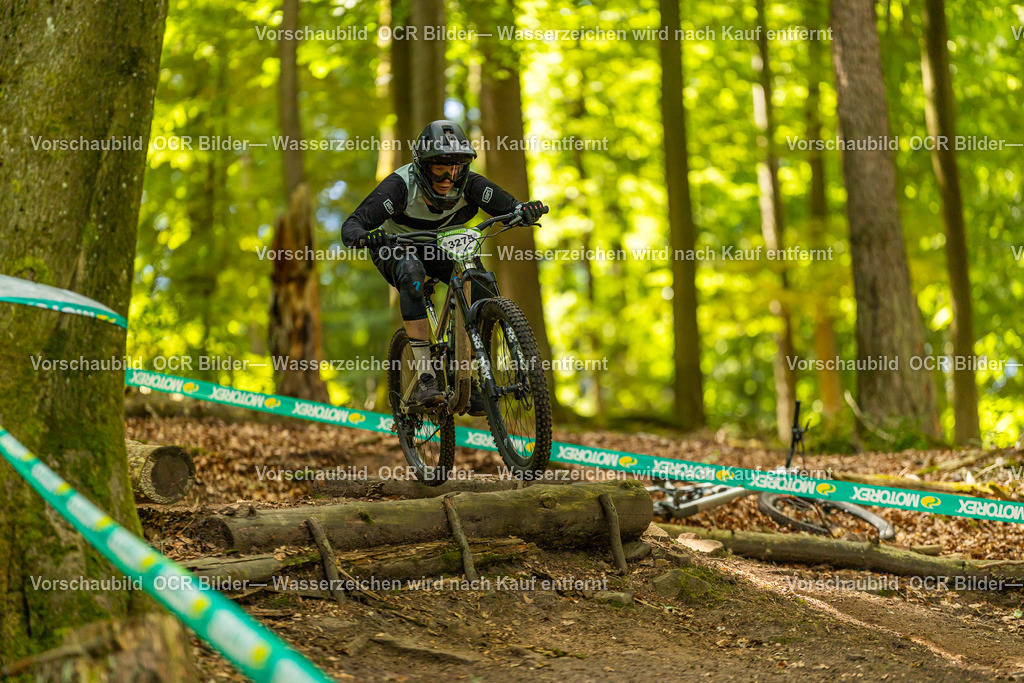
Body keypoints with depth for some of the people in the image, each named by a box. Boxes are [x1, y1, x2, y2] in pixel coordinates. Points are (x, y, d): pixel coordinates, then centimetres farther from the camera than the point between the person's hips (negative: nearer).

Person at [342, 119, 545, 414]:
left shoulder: (469, 185, -23)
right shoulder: (401, 185, -32)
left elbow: (509, 207, -25)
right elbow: (351, 225, -38)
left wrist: (525, 210, -49)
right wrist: (363, 236, -61)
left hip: (443, 250, 3)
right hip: (397, 249, -3)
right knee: (411, 271, -38)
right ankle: (425, 377, -38)